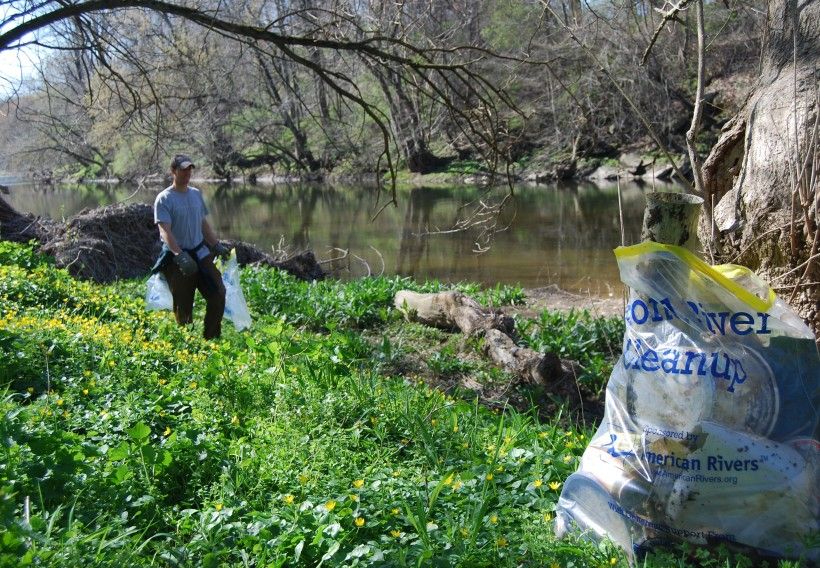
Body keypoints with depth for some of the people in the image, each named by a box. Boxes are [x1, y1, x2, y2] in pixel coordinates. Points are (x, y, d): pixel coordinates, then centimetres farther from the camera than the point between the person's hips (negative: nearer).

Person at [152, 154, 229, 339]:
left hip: (200, 252, 6)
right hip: (177, 258, -6)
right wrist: (180, 255, -33)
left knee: (218, 294, 2)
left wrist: (217, 245, 15)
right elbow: (165, 231, -21)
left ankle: (212, 339, 13)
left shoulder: (196, 194, 11)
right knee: (183, 308, 0)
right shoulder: (164, 198, -11)